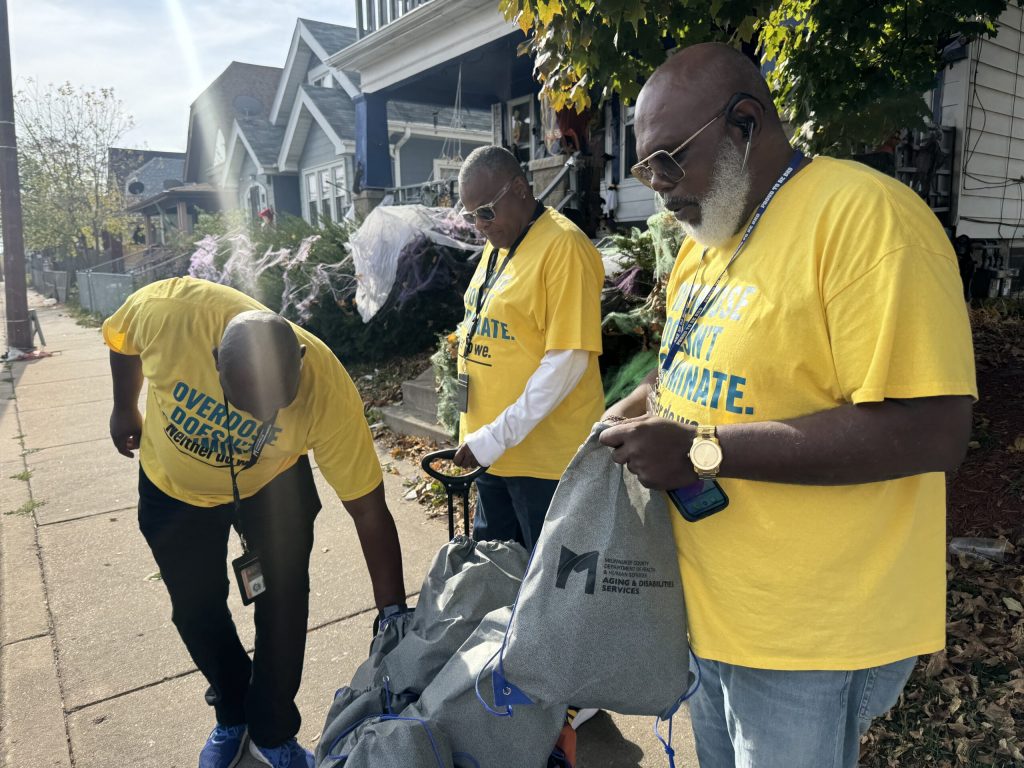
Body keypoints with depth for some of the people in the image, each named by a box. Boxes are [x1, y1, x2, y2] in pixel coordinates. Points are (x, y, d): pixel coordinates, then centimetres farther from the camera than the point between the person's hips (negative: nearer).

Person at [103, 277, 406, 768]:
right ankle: (232, 717, 36)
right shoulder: (167, 310, -36)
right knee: (196, 609, 10)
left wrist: (394, 616, -26)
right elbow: (120, 337, -9)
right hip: (174, 488, 2)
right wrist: (124, 409, 5)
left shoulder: (328, 391, -37)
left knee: (284, 600, -4)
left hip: (274, 484, -1)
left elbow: (369, 510, -29)